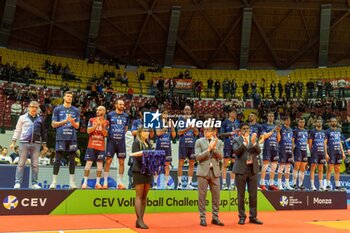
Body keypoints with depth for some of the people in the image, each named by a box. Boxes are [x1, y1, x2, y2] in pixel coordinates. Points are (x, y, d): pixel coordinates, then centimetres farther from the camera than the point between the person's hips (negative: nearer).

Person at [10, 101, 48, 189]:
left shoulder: (40, 119, 11)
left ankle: (34, 183, 9)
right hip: (24, 142, -1)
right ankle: (17, 182, 3)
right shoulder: (23, 117, 7)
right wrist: (13, 142, 1)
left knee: (35, 164, 3)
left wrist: (44, 144, 13)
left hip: (36, 143, 2)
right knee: (21, 163, -1)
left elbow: (43, 132, 15)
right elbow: (17, 130, 8)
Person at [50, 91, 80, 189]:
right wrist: (65, 121, -9)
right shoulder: (57, 109, 7)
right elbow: (54, 124, 2)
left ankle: (72, 182, 10)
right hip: (61, 137, -2)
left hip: (72, 138, 2)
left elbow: (77, 126, 9)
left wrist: (72, 121, -12)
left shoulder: (76, 110, 12)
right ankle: (54, 182, 5)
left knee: (72, 160, 4)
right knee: (57, 160, -1)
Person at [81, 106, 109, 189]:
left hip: (101, 146, 1)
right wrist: (97, 124, -16)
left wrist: (102, 126, -17)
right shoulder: (92, 120, 6)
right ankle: (85, 182, 1)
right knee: (89, 163, -4)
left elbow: (105, 134, -3)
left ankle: (98, 183, 9)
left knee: (100, 164, 2)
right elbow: (88, 131, -6)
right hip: (91, 145, -1)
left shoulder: (106, 122, 6)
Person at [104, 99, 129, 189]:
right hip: (111, 140, -3)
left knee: (121, 162, 3)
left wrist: (121, 134, 8)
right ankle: (105, 182, 7)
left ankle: (120, 182, 12)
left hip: (121, 141, 3)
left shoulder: (126, 116, 9)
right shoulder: (110, 115, 1)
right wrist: (108, 134, 3)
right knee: (108, 161, -3)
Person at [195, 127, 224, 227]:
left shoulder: (219, 142, 7)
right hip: (203, 172, -2)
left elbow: (220, 157, -2)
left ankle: (215, 217, 15)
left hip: (215, 172, 2)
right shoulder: (199, 142, 1)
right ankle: (202, 218, 9)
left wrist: (214, 148, -15)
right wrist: (208, 149, -16)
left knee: (216, 195, 4)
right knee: (202, 195, 0)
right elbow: (197, 157, -8)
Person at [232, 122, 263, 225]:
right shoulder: (236, 140, 2)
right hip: (241, 169, -2)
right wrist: (245, 142, -27)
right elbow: (236, 151, -15)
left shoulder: (254, 139, 10)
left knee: (253, 194, 5)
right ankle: (242, 217, 13)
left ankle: (253, 217, 14)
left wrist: (254, 142, -22)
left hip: (253, 169, 3)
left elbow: (258, 151, -4)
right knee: (241, 195, 4)